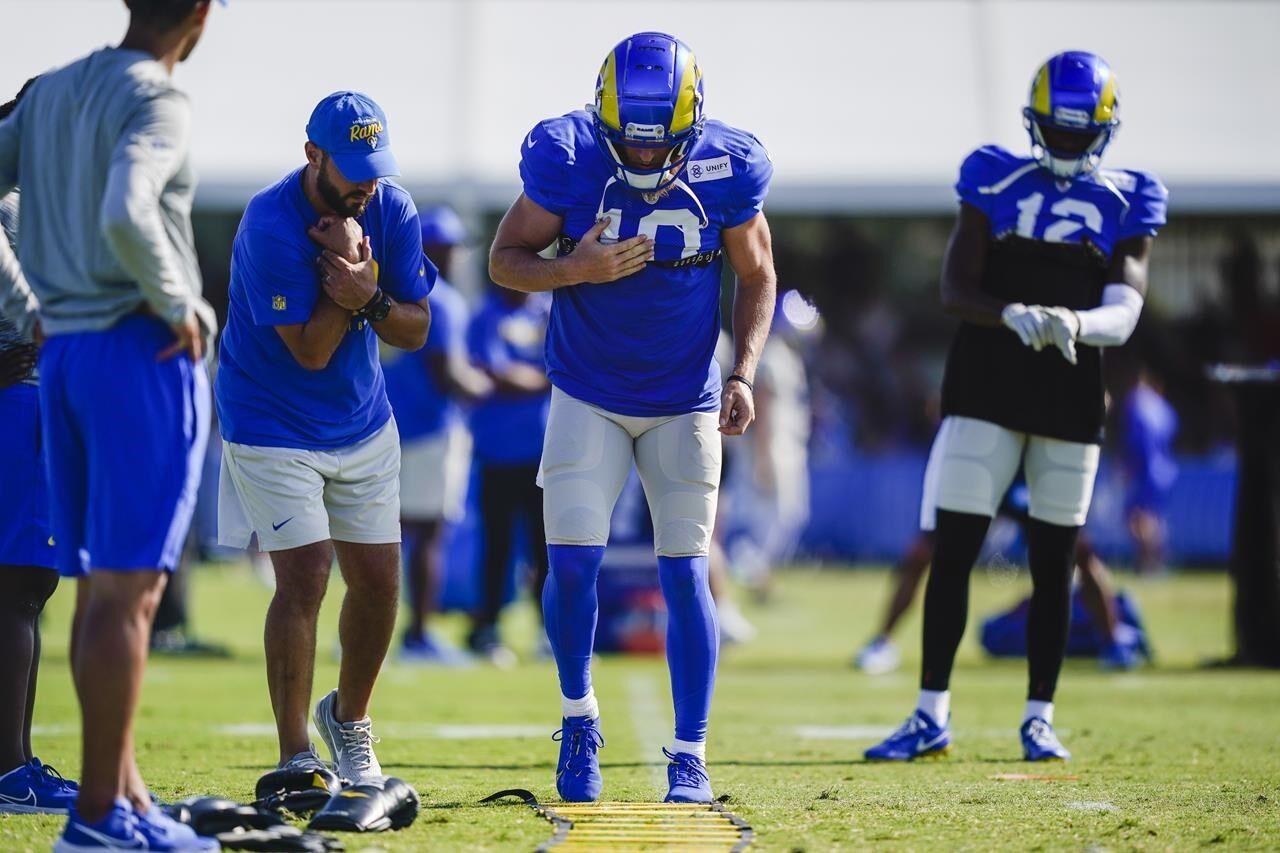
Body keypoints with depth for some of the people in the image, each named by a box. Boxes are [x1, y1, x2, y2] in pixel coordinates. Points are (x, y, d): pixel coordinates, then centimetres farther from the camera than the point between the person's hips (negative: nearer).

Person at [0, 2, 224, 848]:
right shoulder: (159, 101, -12)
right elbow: (126, 217, -27)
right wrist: (178, 304, -13)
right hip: (144, 352, -8)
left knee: (100, 585, 13)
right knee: (127, 592, -6)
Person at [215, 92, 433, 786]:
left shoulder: (392, 211, -6)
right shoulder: (270, 226, -24)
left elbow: (415, 330, -4)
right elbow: (310, 351, -22)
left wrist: (368, 298, -23)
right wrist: (345, 264, -27)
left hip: (363, 423, 6)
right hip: (273, 425, -6)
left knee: (379, 582, 5)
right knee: (303, 576, -16)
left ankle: (348, 719, 31)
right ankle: (295, 759, -10)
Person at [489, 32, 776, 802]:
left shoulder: (727, 169, -14)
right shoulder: (568, 160, -17)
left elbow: (757, 278, 1)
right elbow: (506, 259, -7)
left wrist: (743, 374, -11)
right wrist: (574, 269, -26)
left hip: (686, 402, 0)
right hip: (589, 397, 0)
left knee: (685, 573, -3)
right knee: (573, 562, -8)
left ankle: (691, 755, 4)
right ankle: (579, 717, 16)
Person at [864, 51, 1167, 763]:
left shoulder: (1125, 206, 4)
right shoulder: (996, 183, 2)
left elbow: (1124, 314, -7)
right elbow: (955, 289, -5)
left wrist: (1073, 323, -29)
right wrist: (1012, 315, -25)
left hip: (1072, 400, 1)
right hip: (986, 389, -1)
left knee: (1053, 563, 5)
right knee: (954, 551, -4)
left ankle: (1040, 718, 14)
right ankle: (932, 715, 1)